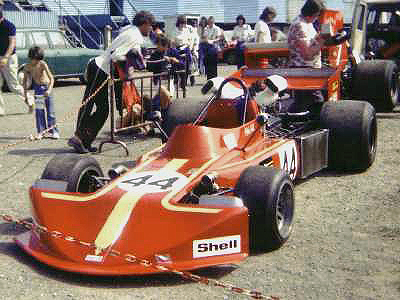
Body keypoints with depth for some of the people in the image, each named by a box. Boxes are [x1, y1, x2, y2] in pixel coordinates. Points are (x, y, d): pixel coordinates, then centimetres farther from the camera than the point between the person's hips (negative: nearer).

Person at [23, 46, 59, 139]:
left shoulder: (43, 64, -22)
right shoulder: (27, 67, -10)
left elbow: (51, 78, -28)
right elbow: (25, 79, 7)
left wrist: (49, 90, -40)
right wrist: (25, 90, 1)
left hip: (46, 87, -3)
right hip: (37, 88, 3)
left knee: (50, 110, -2)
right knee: (39, 111, -1)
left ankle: (52, 131, 6)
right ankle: (42, 132, 7)